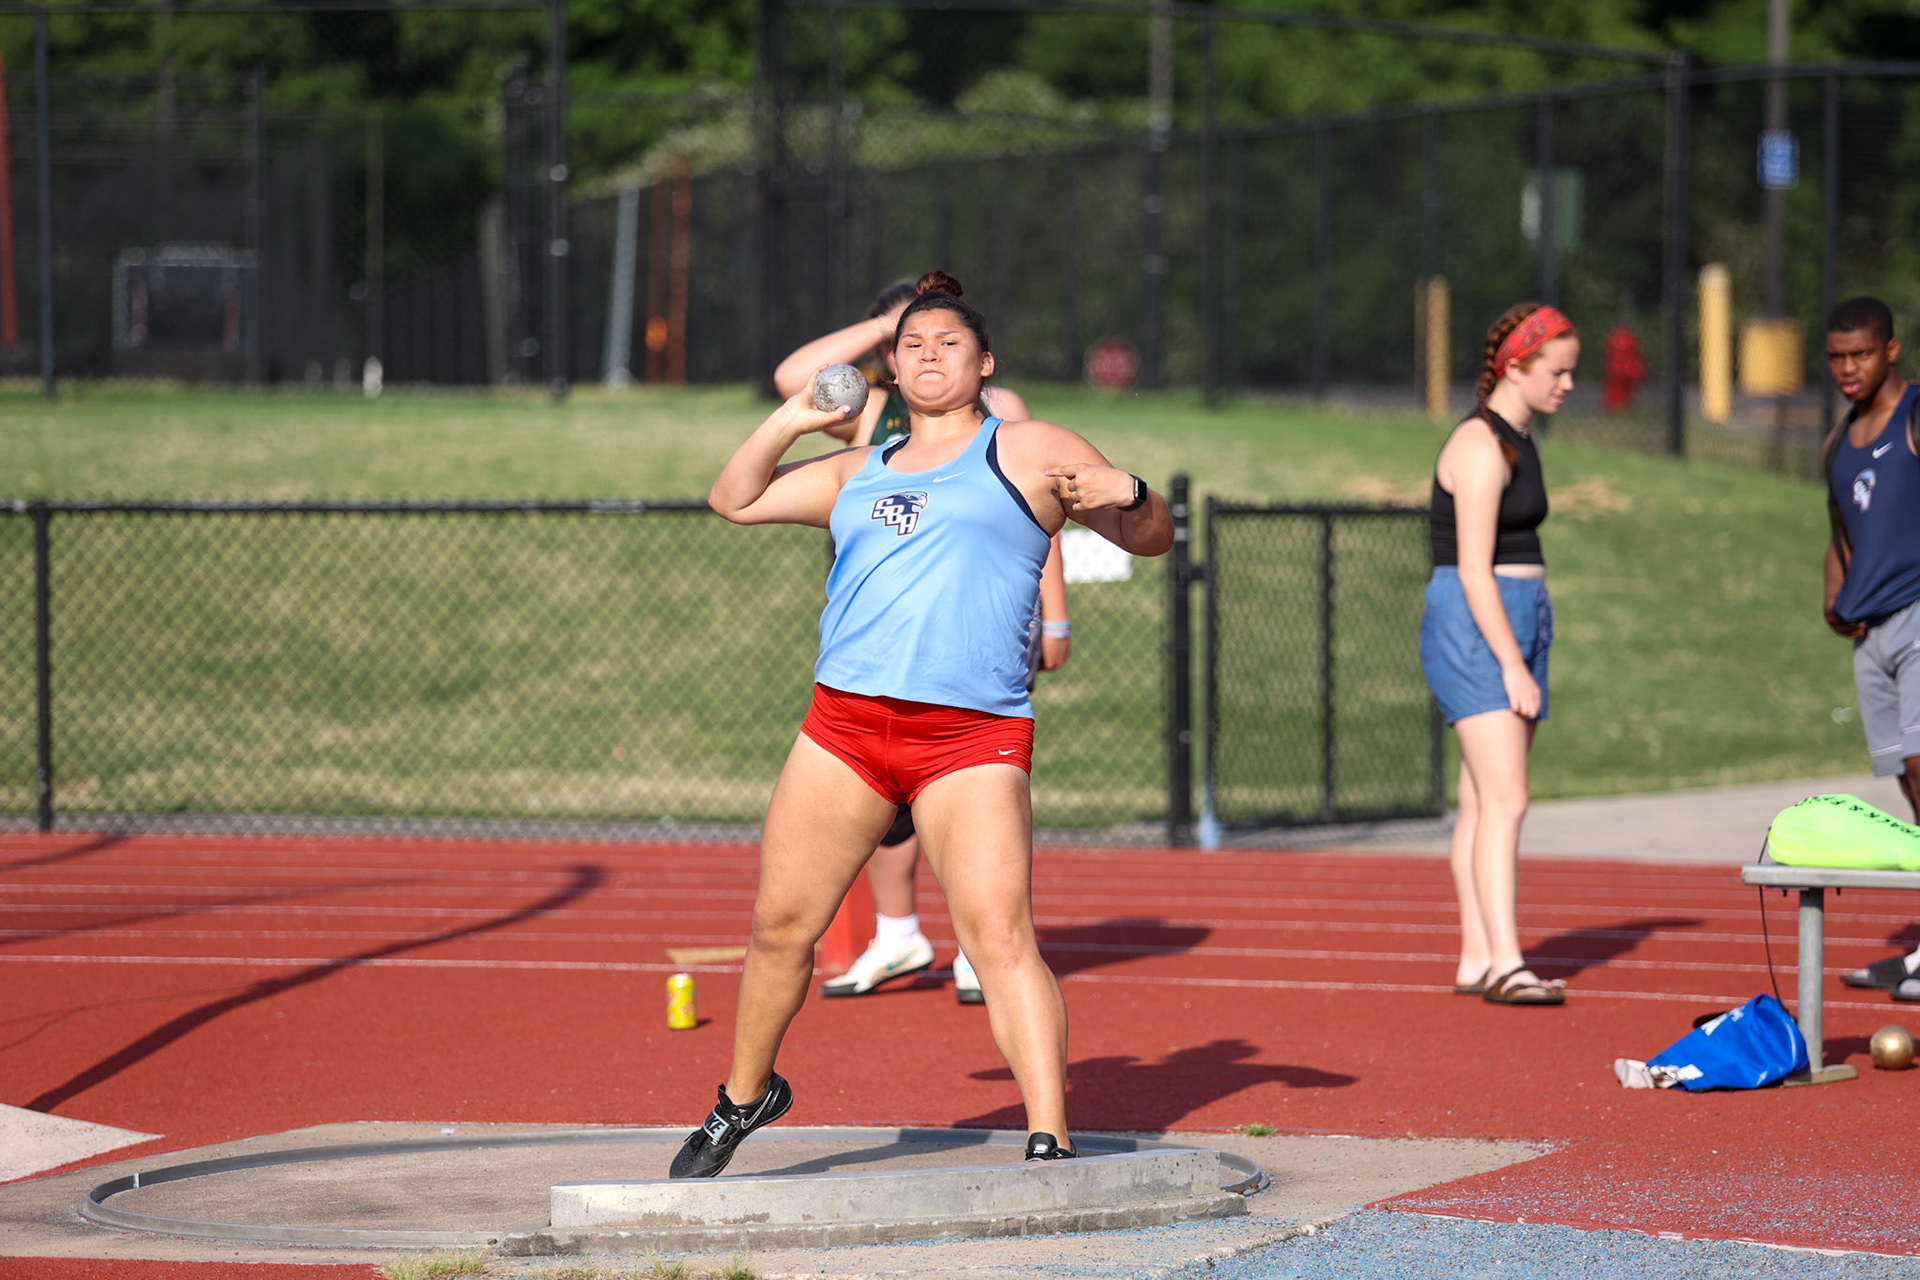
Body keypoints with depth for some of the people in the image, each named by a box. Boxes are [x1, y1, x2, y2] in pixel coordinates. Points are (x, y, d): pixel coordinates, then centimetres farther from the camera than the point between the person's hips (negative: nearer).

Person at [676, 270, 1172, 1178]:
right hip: (843, 724, 5)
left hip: (972, 741, -5)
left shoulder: (1028, 451, 9)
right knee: (781, 925, 9)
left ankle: (1050, 1145, -21)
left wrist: (1125, 492, -14)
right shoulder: (859, 473, 23)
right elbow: (734, 499, 28)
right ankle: (745, 1096, 32)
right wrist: (792, 421, 15)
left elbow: (1153, 537, 8)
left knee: (1000, 935, -18)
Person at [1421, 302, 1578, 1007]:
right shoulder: (1480, 447, -14)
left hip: (1517, 626, 9)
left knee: (1485, 803, 8)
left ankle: (1477, 961, 9)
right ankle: (1504, 962, -22)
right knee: (1505, 801, -17)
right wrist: (1511, 663, -22)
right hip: (1474, 630, -9)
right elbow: (1474, 569, -19)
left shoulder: (1520, 441, 16)